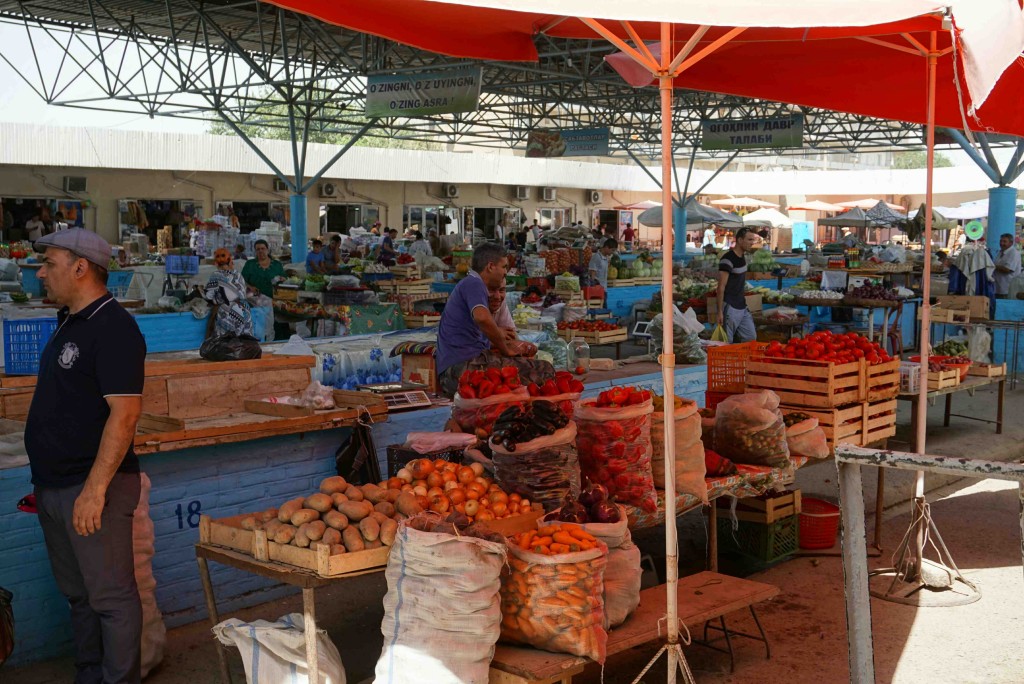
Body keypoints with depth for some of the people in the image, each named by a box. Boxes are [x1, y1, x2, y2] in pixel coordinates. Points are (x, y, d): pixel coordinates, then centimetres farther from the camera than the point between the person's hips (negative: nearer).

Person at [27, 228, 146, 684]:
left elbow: (124, 411, -22)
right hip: (54, 487, 9)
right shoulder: (69, 322, 13)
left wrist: (95, 488, -25)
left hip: (91, 489, -9)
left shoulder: (113, 328, -15)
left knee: (111, 595, 1)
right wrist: (44, 480, 18)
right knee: (77, 594, 18)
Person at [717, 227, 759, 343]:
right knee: (727, 343, -3)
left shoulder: (742, 256, 9)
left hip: (742, 307, 9)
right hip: (730, 308, -9)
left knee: (751, 338, 10)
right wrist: (720, 311, -20)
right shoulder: (728, 259, -17)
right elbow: (721, 287, -18)